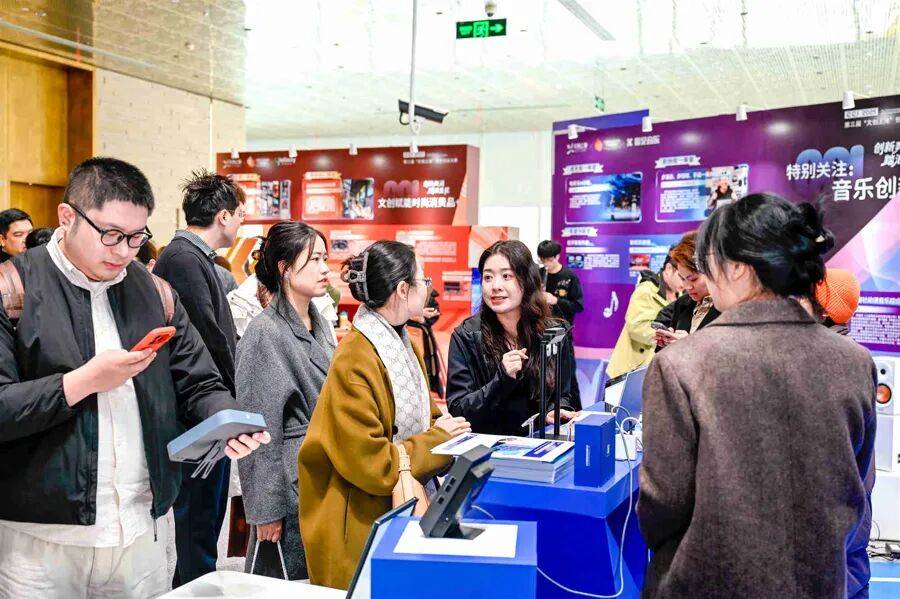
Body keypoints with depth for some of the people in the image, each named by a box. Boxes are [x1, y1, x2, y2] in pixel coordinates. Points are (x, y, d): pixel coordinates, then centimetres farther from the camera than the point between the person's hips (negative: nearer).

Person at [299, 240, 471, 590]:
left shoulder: (402, 343, 6)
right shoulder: (354, 364, -23)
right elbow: (373, 466, -24)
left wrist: (447, 428, -4)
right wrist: (438, 439, -13)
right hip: (363, 530, -8)